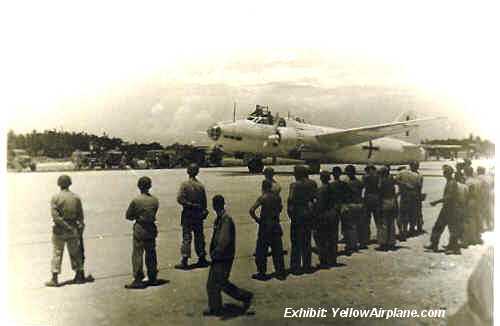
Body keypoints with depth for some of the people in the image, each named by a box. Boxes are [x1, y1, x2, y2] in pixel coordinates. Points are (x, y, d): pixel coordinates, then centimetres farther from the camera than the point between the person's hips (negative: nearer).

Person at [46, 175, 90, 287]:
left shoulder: (55, 198, -8)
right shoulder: (76, 197, 0)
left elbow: (55, 216, -16)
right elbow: (80, 216, 2)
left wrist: (66, 226, -14)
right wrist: (80, 227, 10)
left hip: (59, 230, -3)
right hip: (73, 229, 3)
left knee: (57, 253, 4)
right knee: (75, 253, 13)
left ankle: (54, 279, 5)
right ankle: (80, 275, 20)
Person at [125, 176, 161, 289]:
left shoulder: (136, 200, -13)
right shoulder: (155, 200, -1)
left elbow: (128, 216, -4)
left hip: (139, 230, -5)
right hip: (152, 230, 5)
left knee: (137, 255, 2)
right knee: (151, 254, 14)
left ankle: (138, 280, 2)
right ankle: (152, 278, 22)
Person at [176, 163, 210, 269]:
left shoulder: (185, 184, -10)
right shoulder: (201, 185, 1)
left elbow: (180, 199, -18)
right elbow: (204, 201, 5)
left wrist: (189, 204, -6)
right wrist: (203, 211, 16)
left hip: (187, 214, -3)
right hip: (199, 214, 3)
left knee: (186, 237, -1)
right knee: (199, 237, 13)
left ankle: (184, 261, -2)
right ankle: (202, 259, 20)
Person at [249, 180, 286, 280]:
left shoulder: (263, 198, -13)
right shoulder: (277, 197, 3)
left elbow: (252, 210, -21)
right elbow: (280, 207, 21)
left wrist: (256, 219, -7)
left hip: (265, 226, -5)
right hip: (276, 225, 5)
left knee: (261, 251, 6)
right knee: (277, 250, 12)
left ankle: (261, 273, 10)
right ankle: (280, 273, 16)